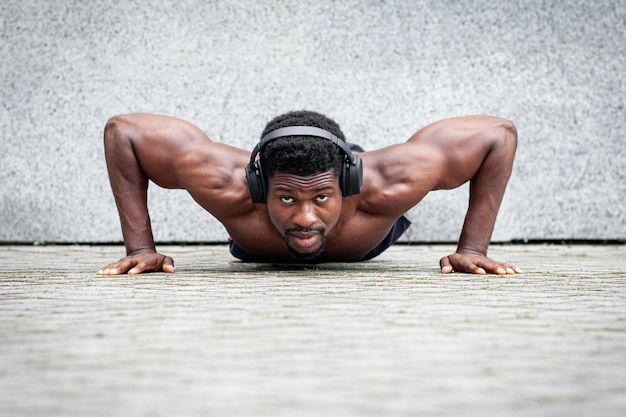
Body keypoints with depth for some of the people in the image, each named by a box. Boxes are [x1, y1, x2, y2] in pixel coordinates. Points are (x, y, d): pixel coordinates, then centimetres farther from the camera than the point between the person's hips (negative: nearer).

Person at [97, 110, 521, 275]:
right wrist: (141, 248, -35)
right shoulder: (228, 185, -49)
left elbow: (498, 134, -37)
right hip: (259, 250, 0)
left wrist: (472, 249, -37)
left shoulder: (385, 186, -49)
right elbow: (123, 130, -36)